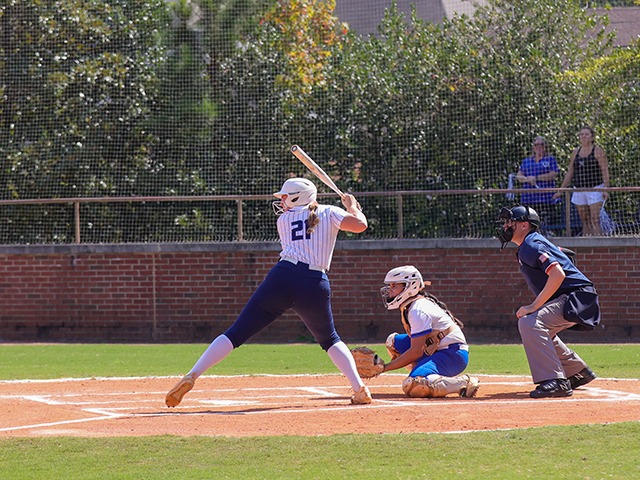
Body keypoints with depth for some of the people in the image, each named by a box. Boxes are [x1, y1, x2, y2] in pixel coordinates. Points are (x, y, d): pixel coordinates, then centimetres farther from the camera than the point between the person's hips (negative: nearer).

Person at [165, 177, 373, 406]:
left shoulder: (283, 220, 20)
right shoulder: (328, 213, 14)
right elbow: (360, 225, 3)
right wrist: (352, 207, 24)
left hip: (282, 277, 0)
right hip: (315, 285, 0)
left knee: (236, 334, 1)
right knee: (330, 340, 24)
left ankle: (191, 376, -10)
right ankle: (360, 389, 8)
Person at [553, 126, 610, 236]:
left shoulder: (597, 151, -2)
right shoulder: (576, 152, 13)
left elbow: (605, 171, -7)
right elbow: (570, 173, 17)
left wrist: (606, 189, -17)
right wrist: (561, 190, 14)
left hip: (595, 188, -5)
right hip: (579, 189, 5)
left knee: (595, 220, -13)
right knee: (585, 222, 4)